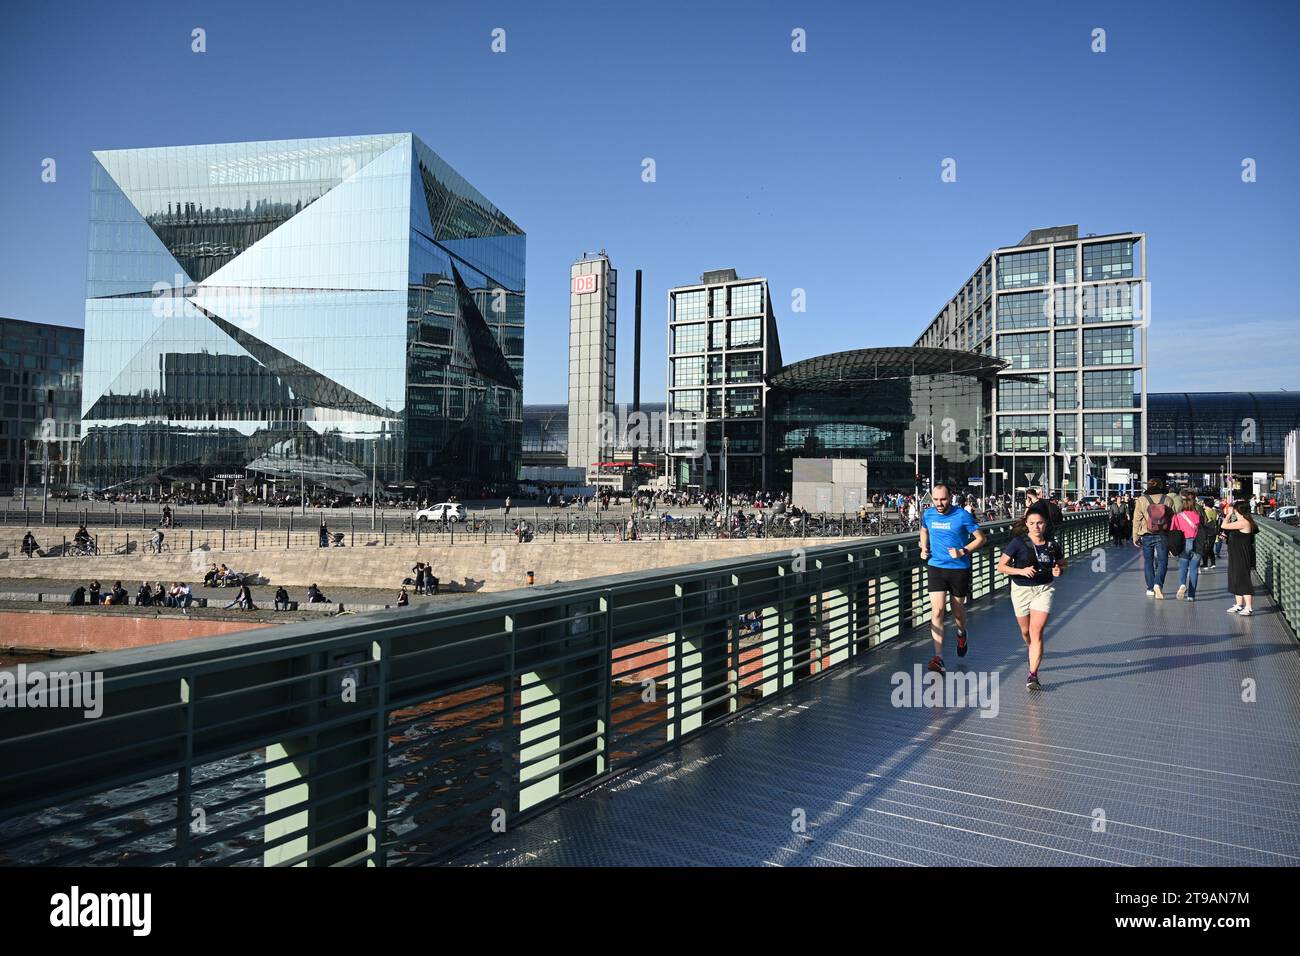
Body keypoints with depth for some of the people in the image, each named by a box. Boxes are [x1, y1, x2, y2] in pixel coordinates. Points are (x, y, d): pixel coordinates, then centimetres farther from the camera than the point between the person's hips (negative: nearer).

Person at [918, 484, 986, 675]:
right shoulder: (928, 514, 2)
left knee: (958, 610, 13)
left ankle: (961, 633, 50)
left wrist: (963, 552, -18)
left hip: (959, 569, -2)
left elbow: (980, 538, -4)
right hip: (935, 567, 2)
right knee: (937, 611, -11)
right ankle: (938, 657, -10)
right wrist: (924, 548, 7)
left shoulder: (963, 516, -10)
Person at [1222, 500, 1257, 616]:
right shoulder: (1240, 522, 10)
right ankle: (1239, 605, 26)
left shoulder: (1243, 522, -20)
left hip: (1242, 557, -10)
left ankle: (1249, 607, -1)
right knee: (1236, 580, 16)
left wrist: (1229, 514, -9)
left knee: (1243, 580, -6)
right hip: (1236, 556, 10)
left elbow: (1224, 526, -22)